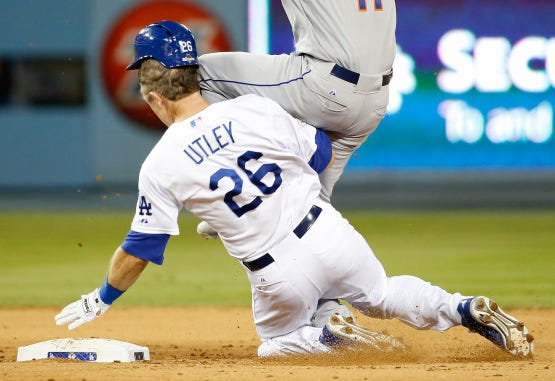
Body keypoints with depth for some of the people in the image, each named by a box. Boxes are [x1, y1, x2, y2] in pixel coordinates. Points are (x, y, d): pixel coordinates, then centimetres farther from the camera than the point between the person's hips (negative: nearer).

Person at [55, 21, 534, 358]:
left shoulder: (160, 166, -8)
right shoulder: (255, 110, -4)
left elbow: (139, 250, -1)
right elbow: (321, 153, 7)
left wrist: (102, 298, 15)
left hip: (279, 276, -2)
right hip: (329, 233, 2)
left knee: (276, 343, 27)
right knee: (383, 295, 27)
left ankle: (331, 335, -5)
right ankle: (468, 309, 4)